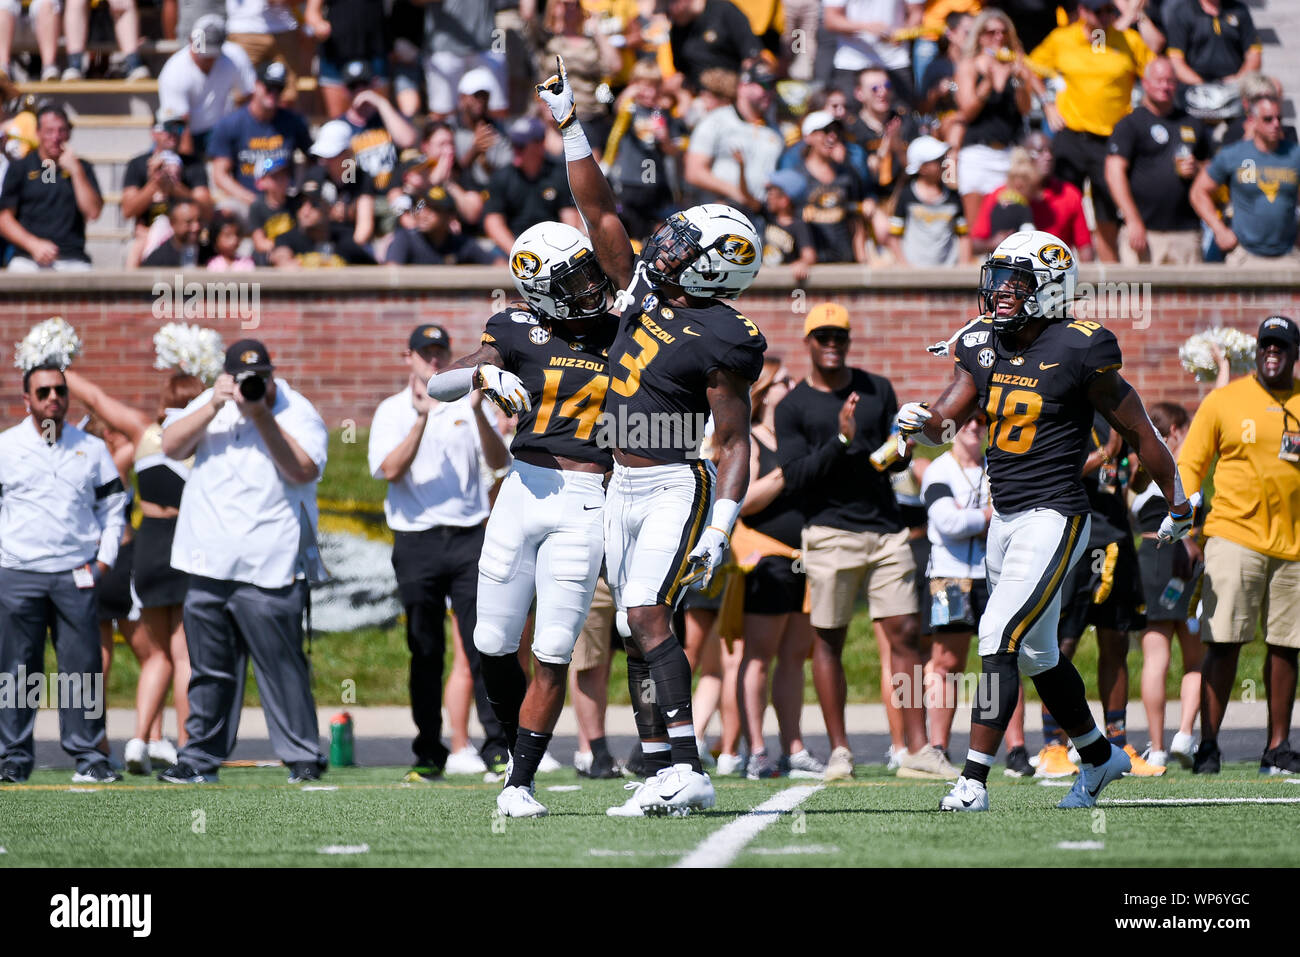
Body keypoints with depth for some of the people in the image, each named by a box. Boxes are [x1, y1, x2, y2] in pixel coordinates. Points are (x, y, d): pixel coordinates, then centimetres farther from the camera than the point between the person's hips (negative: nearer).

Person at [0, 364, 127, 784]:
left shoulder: (92, 449, 11)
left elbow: (113, 506, 16)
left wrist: (105, 558, 6)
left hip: (76, 576, 1)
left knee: (84, 668, -2)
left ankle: (89, 757, 2)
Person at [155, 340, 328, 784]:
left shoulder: (298, 414, -2)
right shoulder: (212, 405, 13)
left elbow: (304, 469, -17)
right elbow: (171, 446, 2)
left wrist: (261, 416, -21)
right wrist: (214, 407, -10)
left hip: (268, 569, -5)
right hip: (209, 563, 5)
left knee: (281, 665, -8)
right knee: (210, 670, 11)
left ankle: (303, 758, -2)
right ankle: (201, 756, 19)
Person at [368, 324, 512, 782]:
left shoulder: (466, 406, 11)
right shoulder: (392, 411, 7)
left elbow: (499, 461, -2)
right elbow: (391, 470, -9)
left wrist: (478, 414, -18)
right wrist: (422, 418, -19)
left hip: (468, 537, 0)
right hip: (417, 539, 0)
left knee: (484, 644, -7)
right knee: (425, 651, 2)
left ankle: (498, 748, -7)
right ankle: (429, 754, 8)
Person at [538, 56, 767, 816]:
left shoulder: (716, 342, -14)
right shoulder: (646, 291, 7)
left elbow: (736, 444, -14)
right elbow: (601, 212, 12)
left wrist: (720, 530, -22)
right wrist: (570, 126, 9)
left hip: (676, 488, -8)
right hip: (627, 487, 8)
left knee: (648, 615, -20)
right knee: (639, 631, 6)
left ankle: (686, 769, -24)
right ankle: (664, 773, 7)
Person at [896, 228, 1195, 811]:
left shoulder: (1077, 352, -13)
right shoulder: (983, 347, 6)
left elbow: (1139, 433, -4)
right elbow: (946, 420, 6)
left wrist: (1177, 504, 4)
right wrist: (919, 421, -19)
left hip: (1053, 518, -8)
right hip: (1004, 517, 8)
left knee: (1000, 638, -17)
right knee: (1036, 653, 18)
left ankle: (974, 780, -16)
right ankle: (1098, 757, 37)